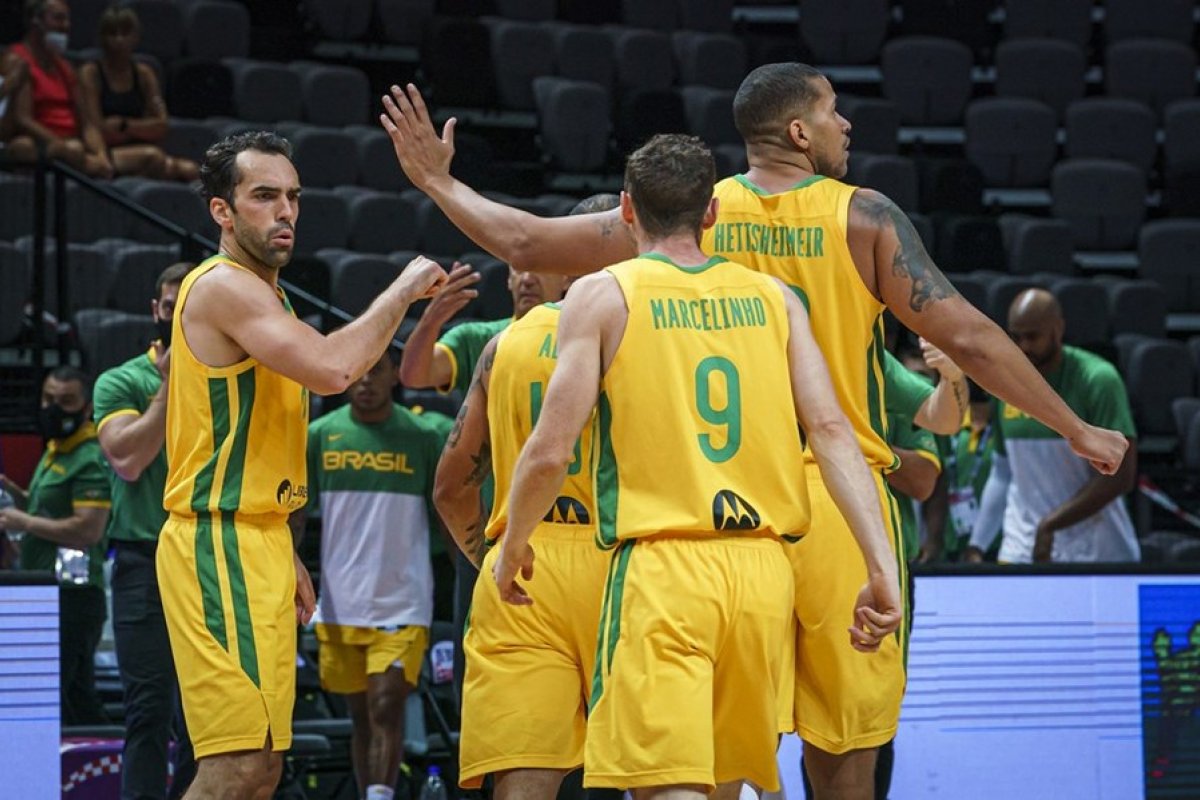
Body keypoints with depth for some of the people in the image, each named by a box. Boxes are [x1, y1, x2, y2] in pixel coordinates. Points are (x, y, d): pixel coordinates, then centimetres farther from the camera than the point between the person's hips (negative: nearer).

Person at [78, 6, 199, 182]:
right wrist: (141, 128, 0)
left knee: (190, 170, -26)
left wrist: (123, 124, -7)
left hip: (136, 153, 4)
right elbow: (96, 130, -7)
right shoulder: (91, 73, 1)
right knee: (152, 156, -36)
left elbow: (161, 127, 7)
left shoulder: (144, 74, 16)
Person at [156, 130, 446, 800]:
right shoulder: (224, 286, -13)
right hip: (222, 544, -11)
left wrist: (285, 559, 23)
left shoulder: (260, 293, 20)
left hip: (256, 542, 11)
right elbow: (332, 369, -28)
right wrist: (402, 290, -15)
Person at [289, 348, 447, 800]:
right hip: (340, 606, 3)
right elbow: (295, 517, 7)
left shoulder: (422, 438, -1)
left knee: (387, 710, -14)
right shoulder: (320, 435, 4)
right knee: (362, 719, 11)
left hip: (401, 605, -3)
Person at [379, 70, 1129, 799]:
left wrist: (439, 183, 19)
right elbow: (968, 337, -4)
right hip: (841, 496, -2)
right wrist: (1076, 430, 4)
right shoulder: (864, 217, -3)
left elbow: (529, 243, 4)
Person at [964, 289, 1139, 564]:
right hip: (1021, 552, 4)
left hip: (1095, 554, -4)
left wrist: (1050, 525, -18)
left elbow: (1120, 476, -14)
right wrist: (976, 546, 11)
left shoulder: (1097, 379, -9)